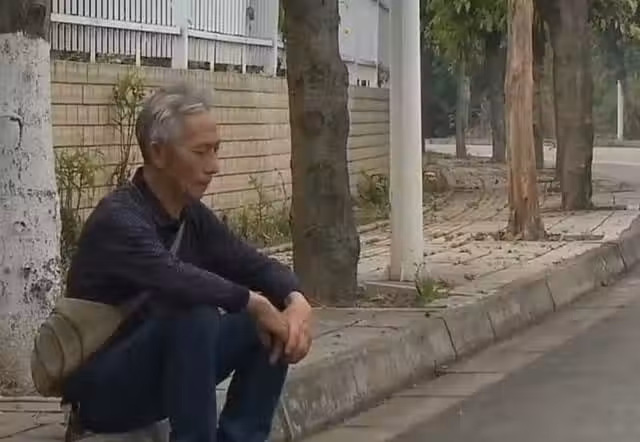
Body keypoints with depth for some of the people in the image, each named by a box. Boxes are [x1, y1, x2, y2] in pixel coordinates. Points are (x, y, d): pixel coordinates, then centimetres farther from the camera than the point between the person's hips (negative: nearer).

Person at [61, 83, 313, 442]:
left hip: (160, 369, 8)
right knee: (194, 316, -32)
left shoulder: (192, 216, 3)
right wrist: (252, 302, -29)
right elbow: (175, 280, -40)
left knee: (272, 326, -5)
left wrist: (296, 301, -18)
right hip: (102, 386, -8)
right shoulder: (119, 219, -23)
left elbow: (255, 266, 3)